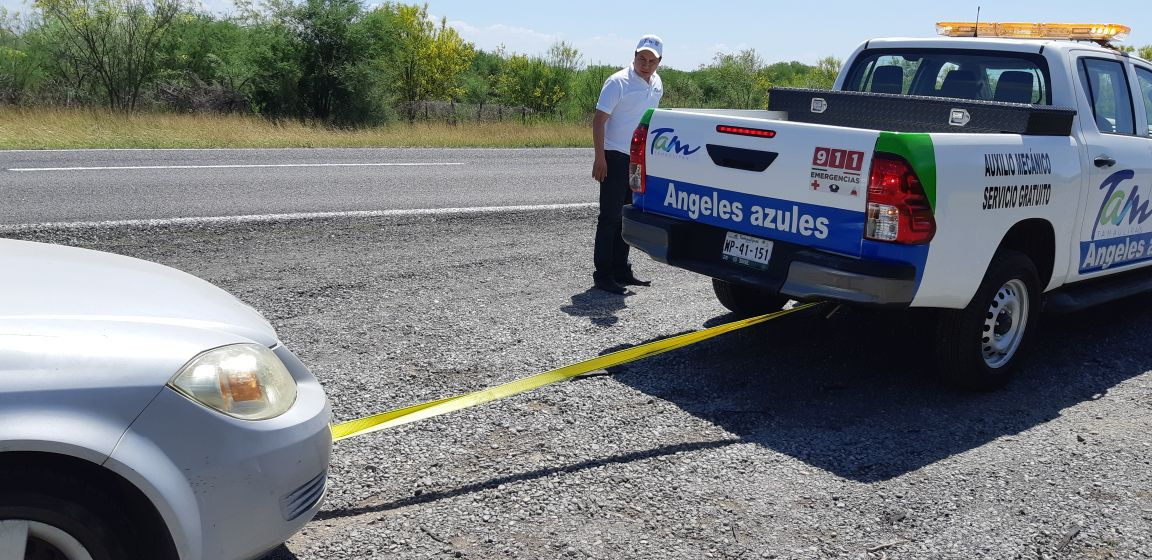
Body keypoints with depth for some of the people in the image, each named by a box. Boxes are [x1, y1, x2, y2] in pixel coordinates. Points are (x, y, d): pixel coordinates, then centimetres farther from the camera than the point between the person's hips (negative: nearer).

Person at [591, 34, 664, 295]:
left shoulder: (657, 84, 10)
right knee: (610, 217, -5)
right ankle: (602, 275, 0)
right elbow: (599, 120, -14)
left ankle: (621, 270, 22)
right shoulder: (618, 82, -12)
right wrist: (600, 158, -20)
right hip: (615, 158, -7)